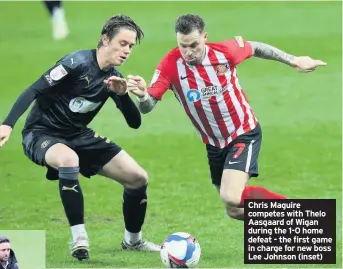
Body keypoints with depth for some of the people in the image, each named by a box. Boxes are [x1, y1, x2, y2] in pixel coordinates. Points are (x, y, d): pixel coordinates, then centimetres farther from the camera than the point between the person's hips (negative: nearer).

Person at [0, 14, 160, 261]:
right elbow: (33, 91, -23)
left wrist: (123, 95, -18)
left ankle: (133, 240, 26)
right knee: (69, 159, -43)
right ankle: (79, 238, -33)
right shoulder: (78, 62, -20)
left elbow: (135, 123, 2)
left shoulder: (114, 77, 1)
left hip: (78, 136, 7)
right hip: (42, 133, -7)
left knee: (138, 178, 1)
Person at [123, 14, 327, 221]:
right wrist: (142, 95, -45)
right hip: (214, 145, 4)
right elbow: (146, 107, -22)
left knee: (232, 198, -25)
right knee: (235, 211, 12)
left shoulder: (225, 52, -19)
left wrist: (293, 61, 8)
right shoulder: (170, 66, -18)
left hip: (244, 134, -4)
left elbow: (256, 48, 3)